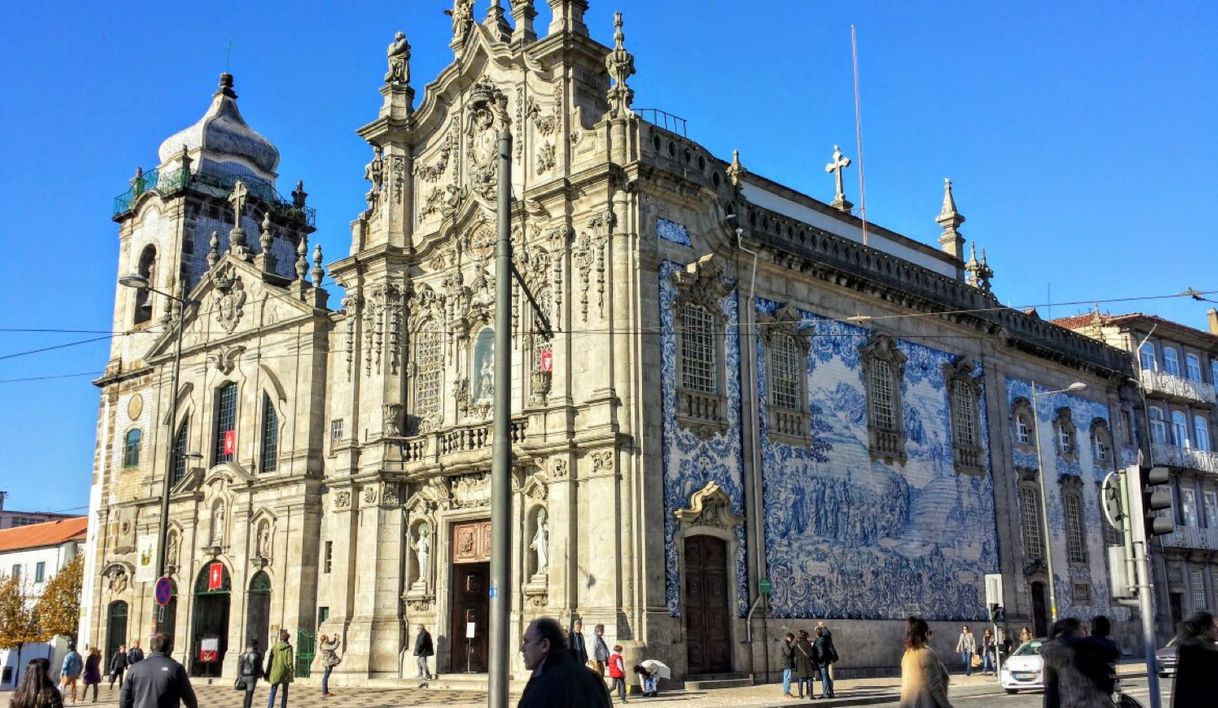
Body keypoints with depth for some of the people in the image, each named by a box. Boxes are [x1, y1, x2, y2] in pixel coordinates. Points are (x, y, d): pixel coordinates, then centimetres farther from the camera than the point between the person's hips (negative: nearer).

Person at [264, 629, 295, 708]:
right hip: (285, 672, -1)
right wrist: (292, 671, -2)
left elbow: (270, 661, 4)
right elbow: (290, 661, -10)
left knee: (273, 692, -1)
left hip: (275, 673, 2)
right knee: (285, 692, 14)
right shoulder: (288, 647, -6)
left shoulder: (274, 647, 2)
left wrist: (267, 673, 9)